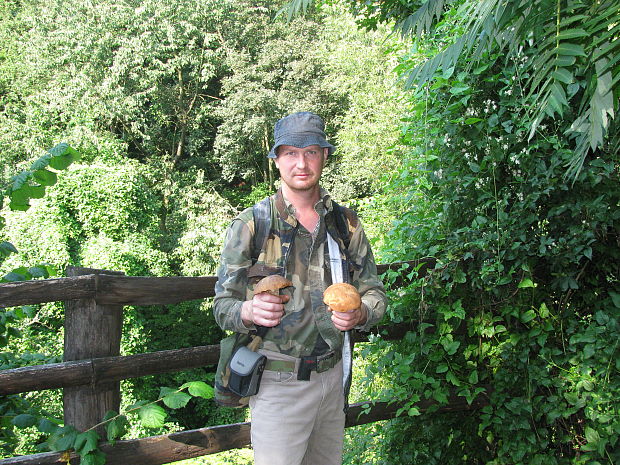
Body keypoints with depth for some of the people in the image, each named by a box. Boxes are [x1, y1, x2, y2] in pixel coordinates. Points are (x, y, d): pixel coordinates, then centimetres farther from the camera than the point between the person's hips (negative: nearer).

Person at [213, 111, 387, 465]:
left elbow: (375, 293, 7)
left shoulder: (346, 223, 4)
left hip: (332, 376, 4)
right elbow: (223, 306, -5)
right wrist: (250, 311, -28)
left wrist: (359, 314, -16)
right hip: (278, 381, -4)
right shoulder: (250, 225, -6)